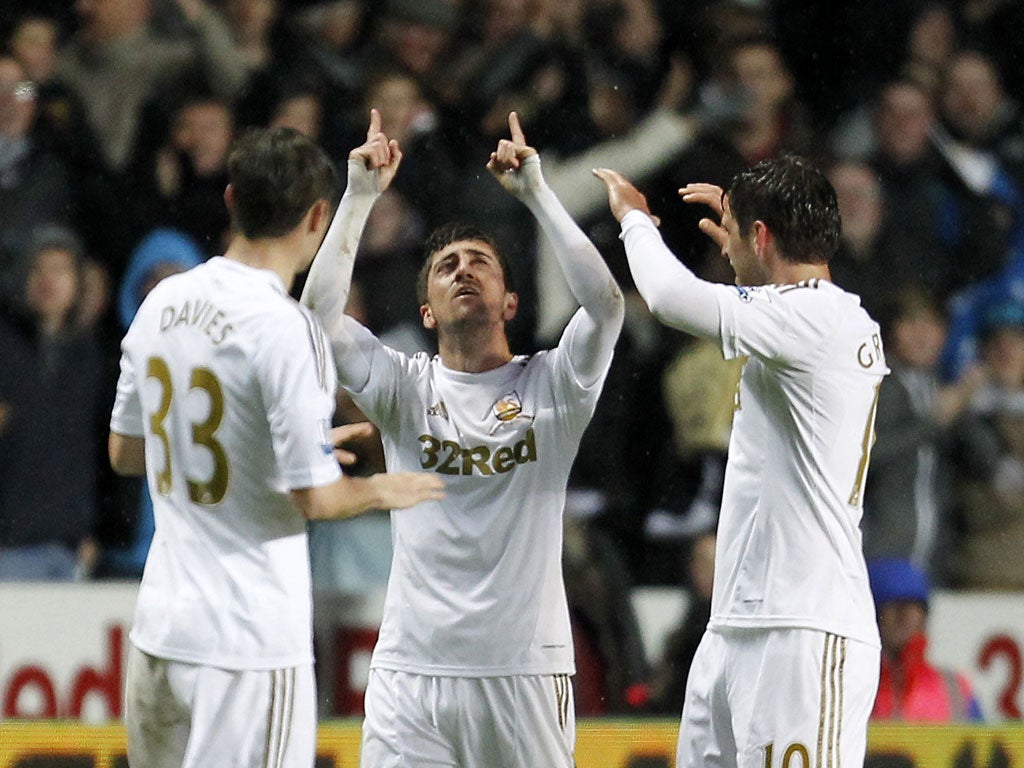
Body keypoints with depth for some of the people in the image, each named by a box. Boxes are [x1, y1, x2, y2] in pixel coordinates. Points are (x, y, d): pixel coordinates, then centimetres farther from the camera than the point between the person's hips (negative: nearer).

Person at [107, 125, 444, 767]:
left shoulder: (163, 302, 7)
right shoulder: (285, 329, -16)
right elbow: (316, 497, -18)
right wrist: (385, 490, 5)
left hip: (160, 622, 8)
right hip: (249, 640, -8)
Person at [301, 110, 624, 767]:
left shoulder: (549, 385, 6)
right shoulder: (406, 386, 9)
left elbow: (606, 302, -10)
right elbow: (320, 310, -3)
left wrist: (535, 192, -6)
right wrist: (361, 196, -2)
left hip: (525, 670, -1)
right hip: (412, 671, 1)